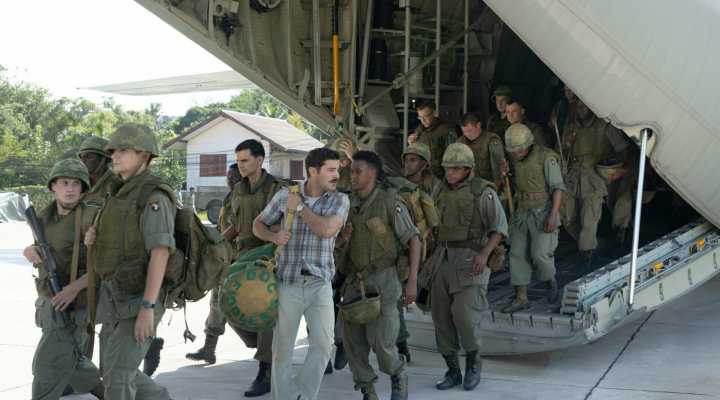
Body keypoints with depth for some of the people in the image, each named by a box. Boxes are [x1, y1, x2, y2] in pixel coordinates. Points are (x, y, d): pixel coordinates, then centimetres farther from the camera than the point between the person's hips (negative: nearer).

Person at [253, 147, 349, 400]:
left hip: (320, 284, 0)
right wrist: (274, 236, -9)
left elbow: (327, 229, -19)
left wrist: (300, 207, -10)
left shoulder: (339, 200, -1)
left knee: (323, 344, -7)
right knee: (283, 348, 6)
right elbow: (258, 224, 12)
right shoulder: (284, 195, 1)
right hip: (287, 282, 0)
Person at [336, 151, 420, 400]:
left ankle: (398, 376, 21)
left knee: (381, 342, -10)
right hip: (355, 279, 5)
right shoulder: (348, 204, 7)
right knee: (353, 340, 1)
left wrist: (412, 281, -15)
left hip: (384, 279, -5)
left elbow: (413, 240, -9)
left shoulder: (389, 202, -10)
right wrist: (344, 239, -6)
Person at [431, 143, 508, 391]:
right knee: (441, 315, 2)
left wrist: (485, 254, -24)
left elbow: (499, 228, -10)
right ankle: (453, 371, 14)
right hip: (443, 259, 5)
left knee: (464, 314, -15)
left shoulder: (483, 192, -7)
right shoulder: (441, 192, 11)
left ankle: (473, 361, 10)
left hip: (470, 260, -5)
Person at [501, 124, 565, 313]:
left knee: (540, 254, -12)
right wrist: (504, 174, -5)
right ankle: (521, 298, 5)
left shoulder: (546, 157, -15)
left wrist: (553, 215, -24)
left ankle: (550, 281, 19)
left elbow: (558, 188, -16)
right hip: (522, 214, 6)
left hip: (543, 214, -6)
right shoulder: (515, 160, 5)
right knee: (518, 254, 0)